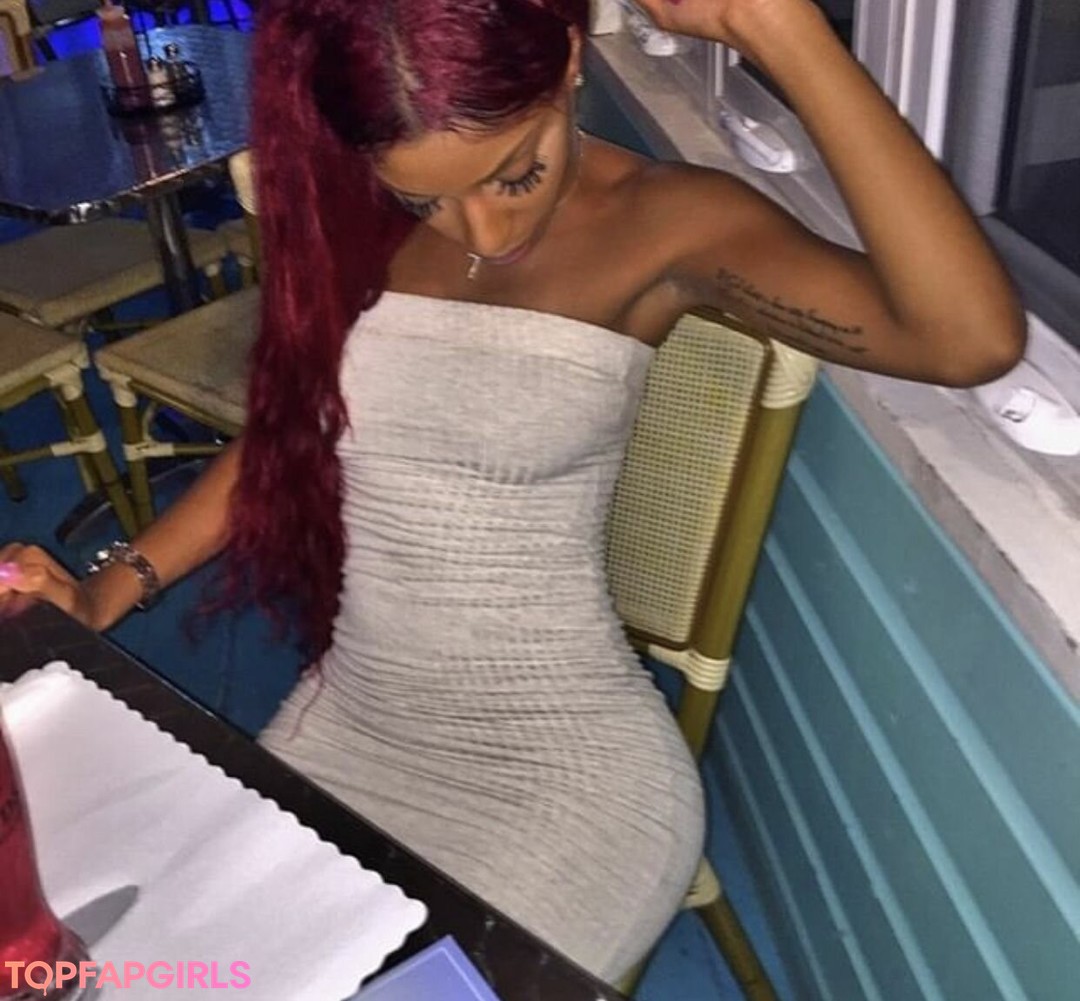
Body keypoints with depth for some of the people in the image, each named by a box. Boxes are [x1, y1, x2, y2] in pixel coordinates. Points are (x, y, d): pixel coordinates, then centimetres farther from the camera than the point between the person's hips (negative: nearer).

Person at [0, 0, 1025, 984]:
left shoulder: (663, 223, -15)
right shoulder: (343, 213, -2)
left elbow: (971, 338, -29)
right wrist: (107, 592, 3)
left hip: (567, 764, -4)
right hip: (346, 728, 5)